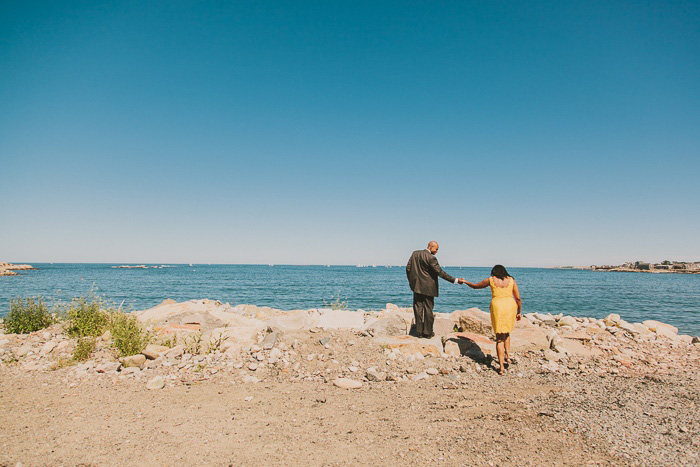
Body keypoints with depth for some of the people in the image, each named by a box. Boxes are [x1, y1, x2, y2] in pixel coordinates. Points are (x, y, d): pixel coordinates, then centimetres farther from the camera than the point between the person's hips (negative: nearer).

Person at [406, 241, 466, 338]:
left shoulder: (415, 253, 3)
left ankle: (419, 331, 13)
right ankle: (427, 332, 12)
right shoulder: (431, 258, -16)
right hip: (428, 288, -5)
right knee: (428, 309, 6)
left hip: (417, 286, 5)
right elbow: (440, 272, -19)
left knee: (418, 309, 9)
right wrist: (455, 280, -18)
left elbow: (408, 268, 7)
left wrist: (411, 281, 18)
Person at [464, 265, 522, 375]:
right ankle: (507, 356, 17)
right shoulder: (511, 280, 10)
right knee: (506, 333, 27)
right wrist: (519, 312, 16)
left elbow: (475, 286, 18)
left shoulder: (491, 280, 7)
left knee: (499, 337, 3)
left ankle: (501, 367, -2)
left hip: (497, 306, -2)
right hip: (510, 306, 2)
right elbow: (518, 298, 6)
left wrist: (465, 282, 36)